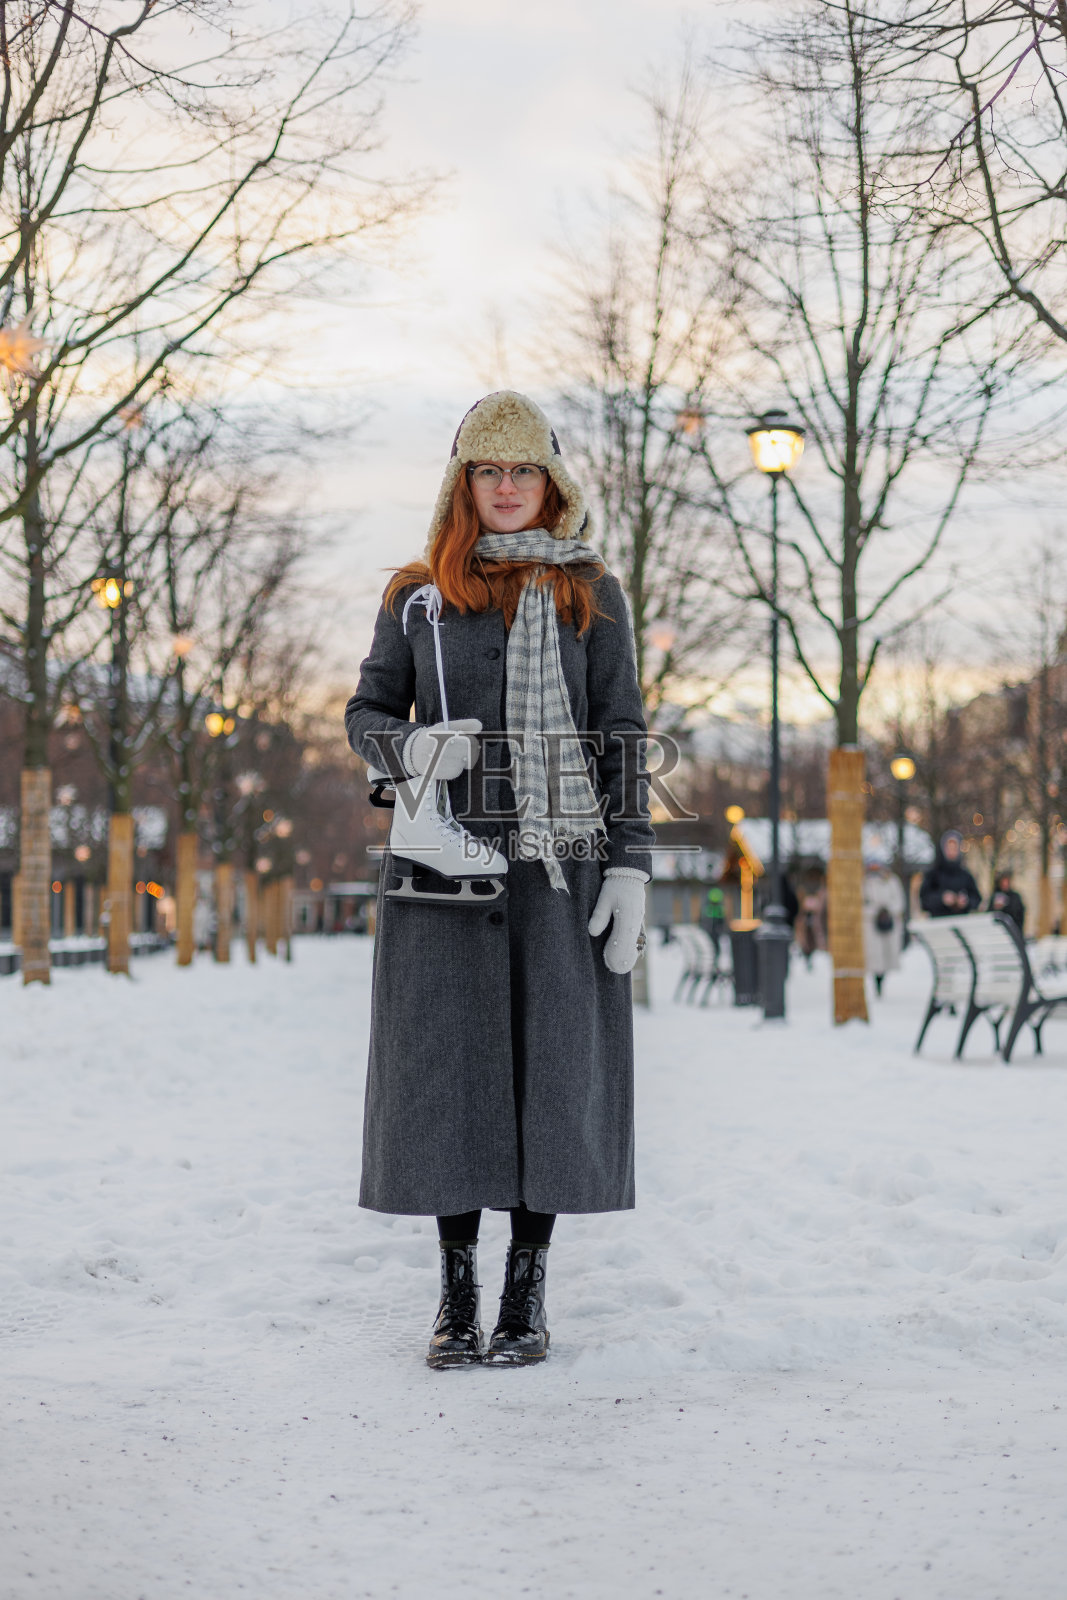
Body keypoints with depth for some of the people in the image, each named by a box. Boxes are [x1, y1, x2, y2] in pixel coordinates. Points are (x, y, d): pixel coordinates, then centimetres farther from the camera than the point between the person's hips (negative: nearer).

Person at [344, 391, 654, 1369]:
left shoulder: (592, 595, 7)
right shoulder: (419, 596, 9)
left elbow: (624, 737, 5)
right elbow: (367, 711, 12)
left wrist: (630, 867, -4)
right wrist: (411, 748, -12)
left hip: (561, 858, 0)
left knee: (554, 1061, 0)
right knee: (449, 1061, 1)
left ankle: (528, 1292, 11)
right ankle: (458, 1293, 12)